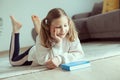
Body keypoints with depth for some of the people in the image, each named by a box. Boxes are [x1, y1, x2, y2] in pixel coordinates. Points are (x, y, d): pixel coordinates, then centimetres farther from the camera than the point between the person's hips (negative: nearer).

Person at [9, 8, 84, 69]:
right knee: (13, 61, 22)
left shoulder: (72, 35, -33)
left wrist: (60, 59, -50)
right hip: (33, 54, -2)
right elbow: (44, 61, -43)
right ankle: (16, 29, 28)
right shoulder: (42, 38, -40)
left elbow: (79, 54, -37)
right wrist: (57, 43, -50)